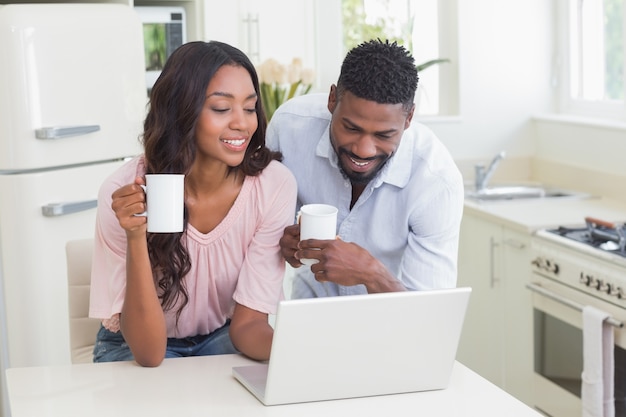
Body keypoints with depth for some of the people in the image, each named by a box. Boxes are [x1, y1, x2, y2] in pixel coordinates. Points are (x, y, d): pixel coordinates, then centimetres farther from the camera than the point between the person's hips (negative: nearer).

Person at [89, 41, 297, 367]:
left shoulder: (274, 185, -20)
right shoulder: (124, 194, -25)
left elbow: (248, 322, -17)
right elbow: (148, 353, -25)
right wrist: (136, 237, -38)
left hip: (222, 338, 2)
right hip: (133, 349, -2)